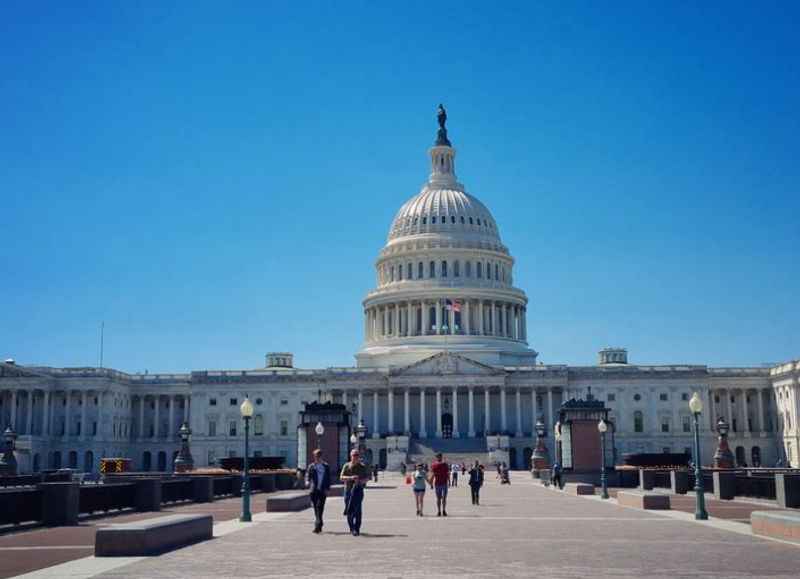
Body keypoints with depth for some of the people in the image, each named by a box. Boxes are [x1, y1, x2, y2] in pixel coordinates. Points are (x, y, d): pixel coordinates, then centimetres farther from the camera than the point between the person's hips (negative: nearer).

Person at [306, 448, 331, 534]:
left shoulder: (326, 466, 7)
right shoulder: (311, 466, 9)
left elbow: (328, 478, 8)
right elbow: (307, 474, -1)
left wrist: (327, 489, -1)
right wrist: (307, 481, -23)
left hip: (322, 490, -2)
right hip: (313, 490, 2)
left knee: (320, 507, -13)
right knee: (316, 508, 7)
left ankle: (317, 526, -17)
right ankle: (319, 525, 20)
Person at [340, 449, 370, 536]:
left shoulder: (363, 466, 6)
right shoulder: (346, 466, 5)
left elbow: (367, 477, 10)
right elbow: (341, 477, -2)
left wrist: (362, 481, -12)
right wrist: (350, 477, -18)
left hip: (358, 490, -1)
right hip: (348, 490, 1)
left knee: (357, 510, -11)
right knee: (349, 511, 5)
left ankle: (357, 529, -10)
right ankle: (351, 528, 20)